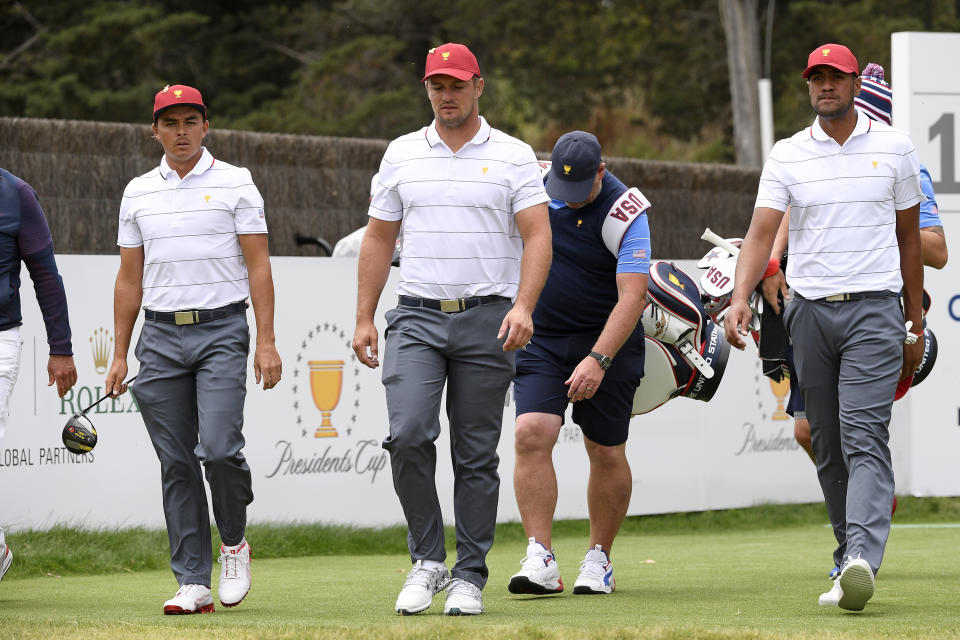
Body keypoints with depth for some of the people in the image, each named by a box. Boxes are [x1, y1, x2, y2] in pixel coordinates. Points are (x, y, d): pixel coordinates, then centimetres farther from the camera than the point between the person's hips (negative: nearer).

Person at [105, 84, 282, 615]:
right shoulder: (138, 194, 12)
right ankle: (193, 583, 2)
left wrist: (266, 341, -10)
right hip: (161, 336, 3)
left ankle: (234, 541, 9)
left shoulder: (235, 184, 2)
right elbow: (129, 279, 14)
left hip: (221, 332, -3)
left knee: (219, 448, -18)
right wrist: (119, 355, 8)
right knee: (176, 463, 0)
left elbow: (258, 266, -1)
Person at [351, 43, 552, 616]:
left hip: (487, 320, -1)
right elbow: (379, 239, 14)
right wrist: (365, 319, 7)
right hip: (417, 317, 2)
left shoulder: (514, 156, 2)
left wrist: (523, 306, -20)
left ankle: (470, 578, 7)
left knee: (477, 455, 1)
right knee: (409, 434, -17)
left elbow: (537, 236, -5)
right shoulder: (402, 155, 10)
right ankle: (428, 561, -4)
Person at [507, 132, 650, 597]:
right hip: (541, 336, 3)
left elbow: (632, 297, -25)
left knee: (606, 451, 2)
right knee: (532, 433, -14)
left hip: (607, 338, -3)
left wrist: (599, 360, -33)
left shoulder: (625, 213, -20)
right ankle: (540, 560, -17)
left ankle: (599, 559, 20)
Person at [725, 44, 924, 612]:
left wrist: (916, 325, 12)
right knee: (827, 444, 7)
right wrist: (741, 299, -20)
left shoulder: (895, 148, 5)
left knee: (865, 437, -16)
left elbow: (909, 238, 11)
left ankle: (862, 559, -30)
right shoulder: (788, 156, 6)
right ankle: (851, 556, 18)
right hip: (810, 310, 3)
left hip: (875, 309, -3)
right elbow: (762, 231, -3)